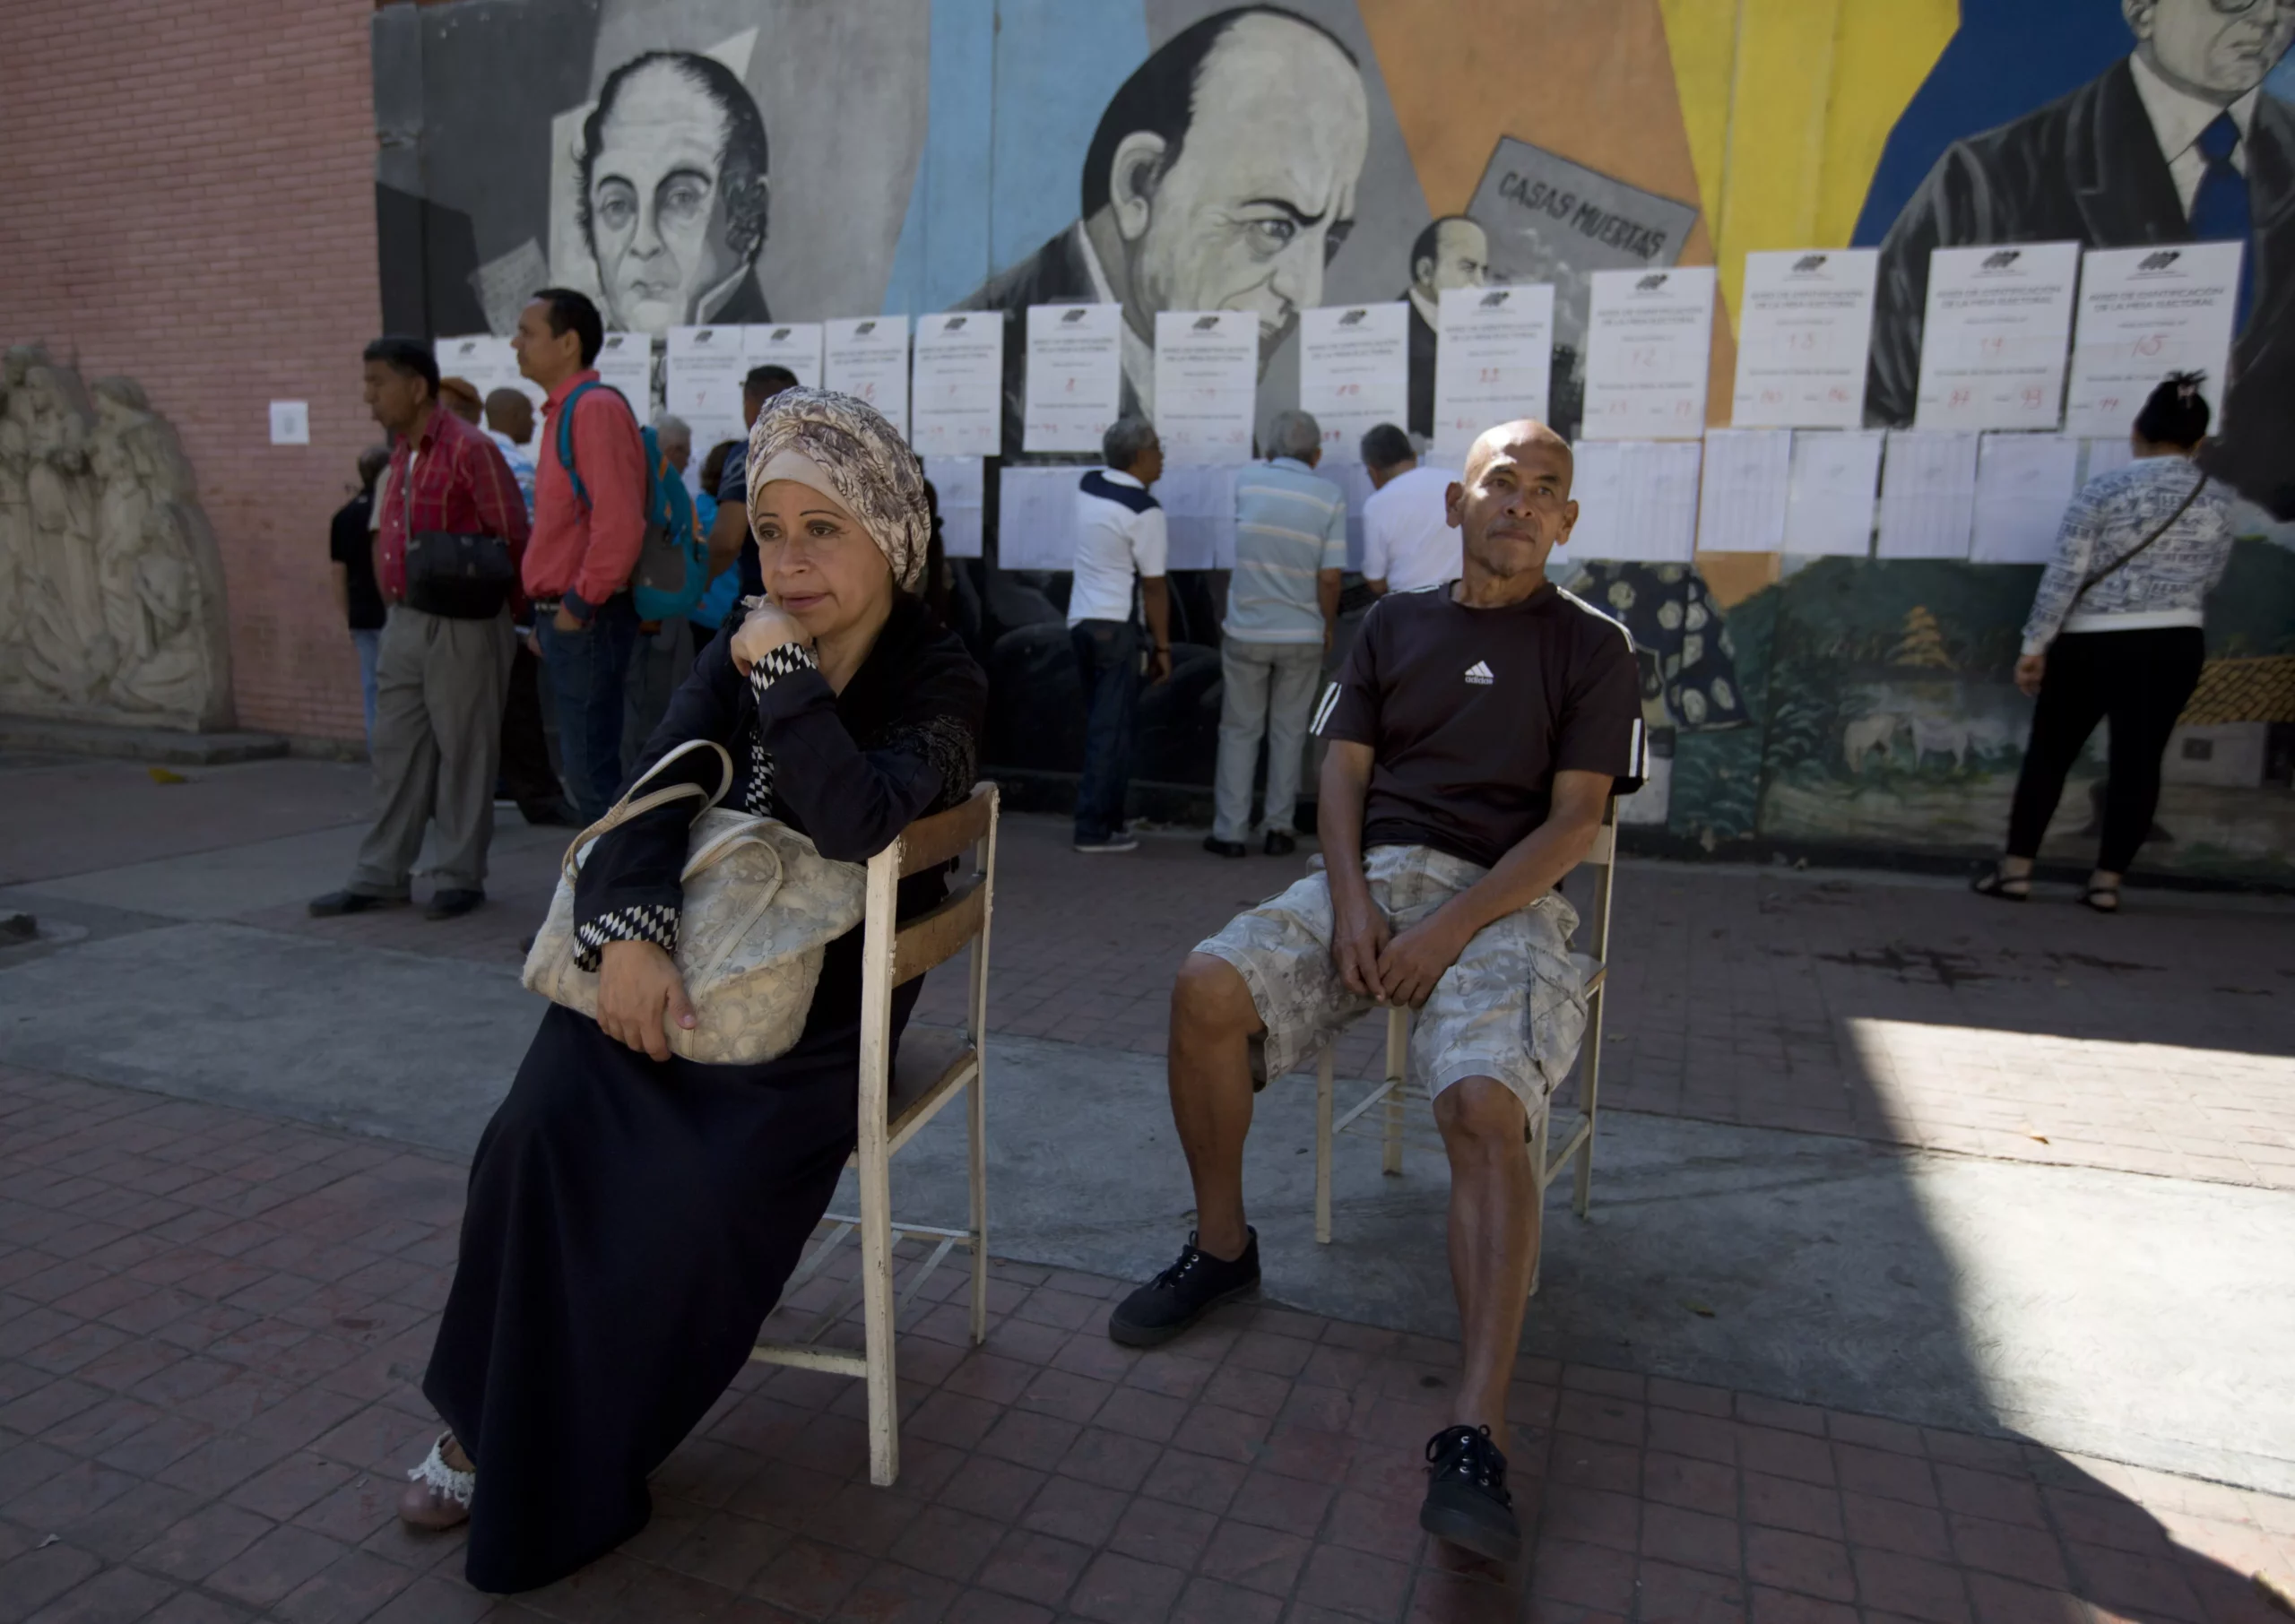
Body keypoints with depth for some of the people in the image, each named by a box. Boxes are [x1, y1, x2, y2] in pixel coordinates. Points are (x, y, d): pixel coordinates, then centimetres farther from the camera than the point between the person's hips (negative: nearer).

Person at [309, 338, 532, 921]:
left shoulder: (468, 449, -13)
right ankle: (380, 876, 19)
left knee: (462, 751, 1)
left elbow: (515, 539, -13)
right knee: (396, 750, 11)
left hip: (459, 627, -8)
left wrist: (484, 599, -5)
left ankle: (460, 876, 12)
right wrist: (395, 606, 15)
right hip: (404, 622, 9)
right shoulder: (402, 452, 14)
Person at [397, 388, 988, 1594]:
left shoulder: (939, 681, -10)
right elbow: (660, 788, -8)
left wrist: (785, 672, -24)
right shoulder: (745, 649, 4)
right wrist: (630, 933, -26)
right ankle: (492, 1418, 6)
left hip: (823, 999, -4)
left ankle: (570, 1472, 5)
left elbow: (860, 825, -29)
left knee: (695, 1197, -22)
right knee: (540, 1140, -18)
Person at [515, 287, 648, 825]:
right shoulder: (564, 411, 17)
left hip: (586, 622, -10)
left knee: (591, 769, -6)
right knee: (586, 766, 14)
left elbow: (620, 523, -23)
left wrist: (579, 603, -17)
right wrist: (548, 613, 16)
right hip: (565, 618, 10)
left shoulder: (596, 408, -13)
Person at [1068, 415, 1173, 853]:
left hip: (1080, 620, 8)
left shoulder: (1087, 486, 7)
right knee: (1111, 727, -3)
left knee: (1099, 723, 14)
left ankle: (1106, 818, 21)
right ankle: (1095, 828, -1)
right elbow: (1153, 587, -12)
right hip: (1116, 626, -8)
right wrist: (1162, 645, -5)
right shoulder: (1145, 511, -14)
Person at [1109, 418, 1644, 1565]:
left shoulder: (1593, 649, 9)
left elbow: (1574, 819, -2)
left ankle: (1477, 1437, -31)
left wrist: (1448, 929, -15)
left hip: (1504, 898, -3)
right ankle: (1221, 1245, -1)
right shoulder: (1394, 624, 18)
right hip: (1374, 871, 3)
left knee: (1485, 1108, -31)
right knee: (1208, 986, -23)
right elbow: (1341, 771, 11)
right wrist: (1352, 900, -9)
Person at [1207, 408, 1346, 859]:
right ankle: (1279, 828, 14)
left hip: (1246, 632, 0)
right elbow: (1330, 576, -10)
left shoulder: (1247, 482, -2)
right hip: (1302, 635, 0)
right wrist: (1328, 627, 6)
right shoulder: (1330, 497, -6)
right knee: (1288, 732, 11)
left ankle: (1230, 831, 9)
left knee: (1239, 731, 9)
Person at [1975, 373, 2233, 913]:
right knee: (2139, 760, 6)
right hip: (2176, 644, 3)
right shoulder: (2217, 498, 4)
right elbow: (2209, 579, 14)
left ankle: (2016, 870, 9)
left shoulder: (2104, 489, -7)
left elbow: (2063, 575, -11)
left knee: (2048, 754, 7)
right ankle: (2107, 881, 8)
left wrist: (2035, 646, -7)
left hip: (2093, 643, -2)